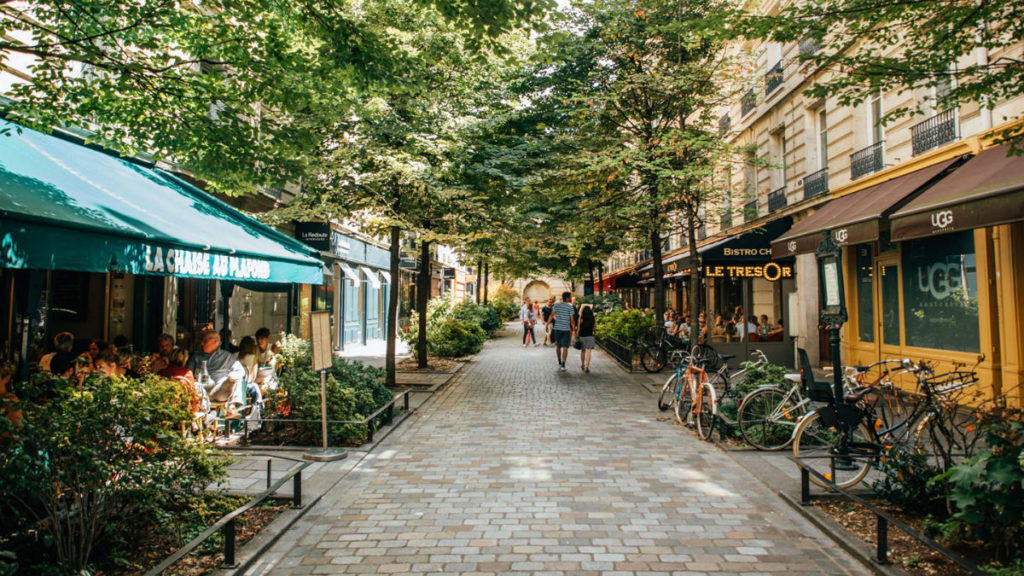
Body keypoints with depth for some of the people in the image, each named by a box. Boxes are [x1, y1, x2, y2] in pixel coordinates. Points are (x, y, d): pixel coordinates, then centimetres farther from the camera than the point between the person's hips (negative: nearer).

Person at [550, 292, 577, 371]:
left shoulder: (556, 304, 2)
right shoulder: (570, 306, -7)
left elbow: (552, 315, 1)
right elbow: (572, 320, -7)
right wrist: (574, 329, 3)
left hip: (557, 328, 3)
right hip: (566, 329, -3)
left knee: (558, 346, 16)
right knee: (565, 347, -1)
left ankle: (559, 363, 27)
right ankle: (563, 365, -8)